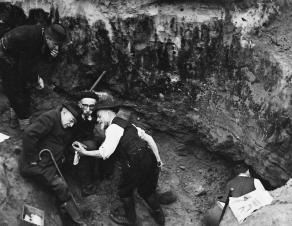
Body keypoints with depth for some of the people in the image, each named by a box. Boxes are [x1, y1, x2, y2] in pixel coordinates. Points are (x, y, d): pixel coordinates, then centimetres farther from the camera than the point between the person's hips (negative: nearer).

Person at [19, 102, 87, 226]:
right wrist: (32, 159, -21)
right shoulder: (50, 118, -16)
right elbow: (29, 134, -26)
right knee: (61, 185, -17)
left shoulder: (68, 129, 12)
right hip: (37, 165, -12)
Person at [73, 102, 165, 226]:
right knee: (147, 189, 29)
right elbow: (148, 138, 15)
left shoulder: (113, 127, -7)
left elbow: (105, 153, -19)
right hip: (150, 160, 8)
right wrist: (157, 159, 16)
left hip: (136, 164, -8)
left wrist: (84, 152, -11)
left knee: (125, 192, 18)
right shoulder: (126, 124, 19)